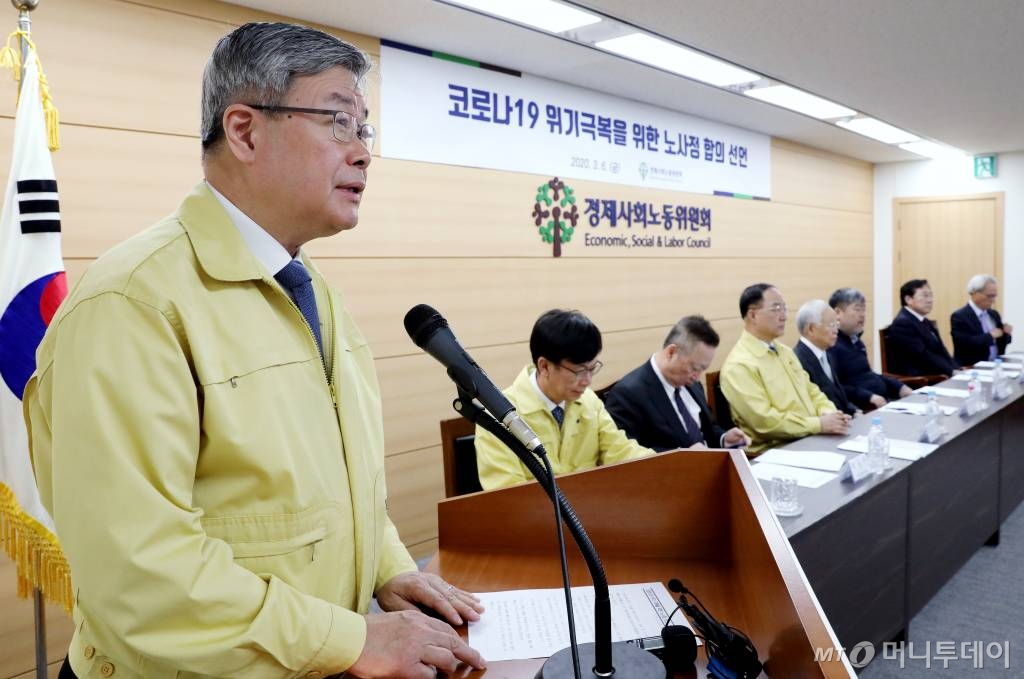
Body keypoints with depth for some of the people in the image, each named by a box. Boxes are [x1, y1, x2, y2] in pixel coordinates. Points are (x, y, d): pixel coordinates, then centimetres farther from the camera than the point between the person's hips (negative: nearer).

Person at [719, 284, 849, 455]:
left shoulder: (784, 351, 14)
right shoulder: (739, 365, -14)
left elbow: (811, 391, 19)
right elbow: (765, 421, -19)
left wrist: (828, 413, -2)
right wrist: (819, 424, -17)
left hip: (811, 440, 8)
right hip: (774, 453, -8)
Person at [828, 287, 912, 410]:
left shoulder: (855, 341, 19)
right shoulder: (830, 344, -16)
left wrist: (899, 386, 15)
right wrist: (869, 397, -28)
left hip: (883, 401, 10)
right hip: (859, 408, -10)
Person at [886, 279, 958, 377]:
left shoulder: (926, 323, 19)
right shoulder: (902, 323, -11)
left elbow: (941, 352, 10)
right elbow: (923, 357, -18)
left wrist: (956, 370, -5)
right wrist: (952, 372, -19)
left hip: (937, 376, 9)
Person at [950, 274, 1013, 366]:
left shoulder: (994, 314, 14)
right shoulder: (959, 317, -9)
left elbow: (1001, 343, 20)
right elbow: (965, 344, -21)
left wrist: (1006, 334, 0)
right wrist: (990, 335, -13)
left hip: (996, 364, 6)